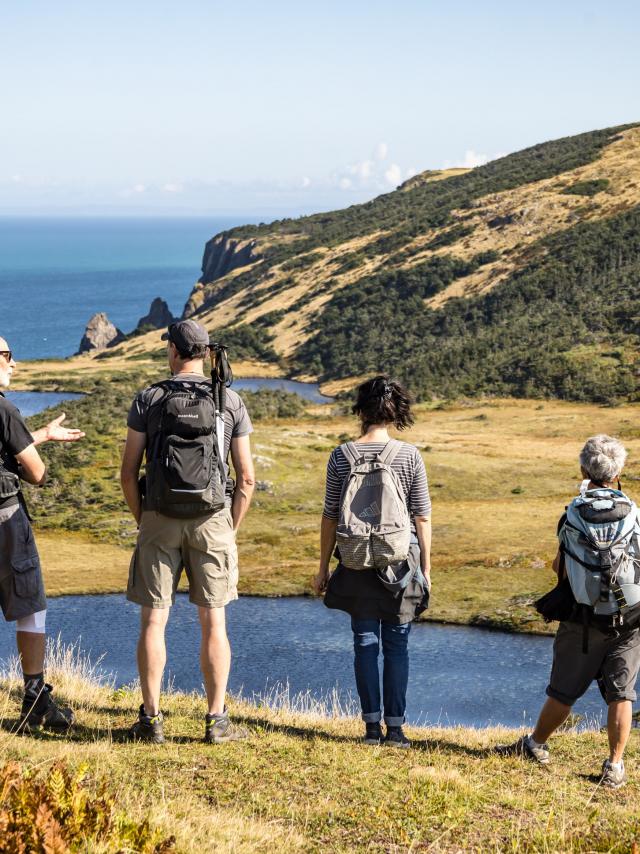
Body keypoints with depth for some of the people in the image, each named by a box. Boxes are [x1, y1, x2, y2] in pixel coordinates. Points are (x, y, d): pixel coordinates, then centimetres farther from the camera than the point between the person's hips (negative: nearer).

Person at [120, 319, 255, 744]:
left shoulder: (148, 400, -1)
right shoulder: (232, 402, 1)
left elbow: (129, 473, -1)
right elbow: (246, 477, 0)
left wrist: (143, 522, 11)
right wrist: (231, 530, 10)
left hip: (159, 521, -1)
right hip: (212, 521, 1)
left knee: (153, 620, 5)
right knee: (214, 623, 6)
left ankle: (151, 719, 7)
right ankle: (217, 720, 7)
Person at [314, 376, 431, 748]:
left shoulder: (342, 455, -3)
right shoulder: (410, 456, -5)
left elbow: (330, 516, 0)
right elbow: (422, 518, -3)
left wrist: (323, 567, 9)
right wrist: (426, 567, 7)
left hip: (357, 563, 1)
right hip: (402, 559, -1)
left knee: (366, 643, 8)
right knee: (397, 645, 7)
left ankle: (372, 726, 9)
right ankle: (395, 728, 8)